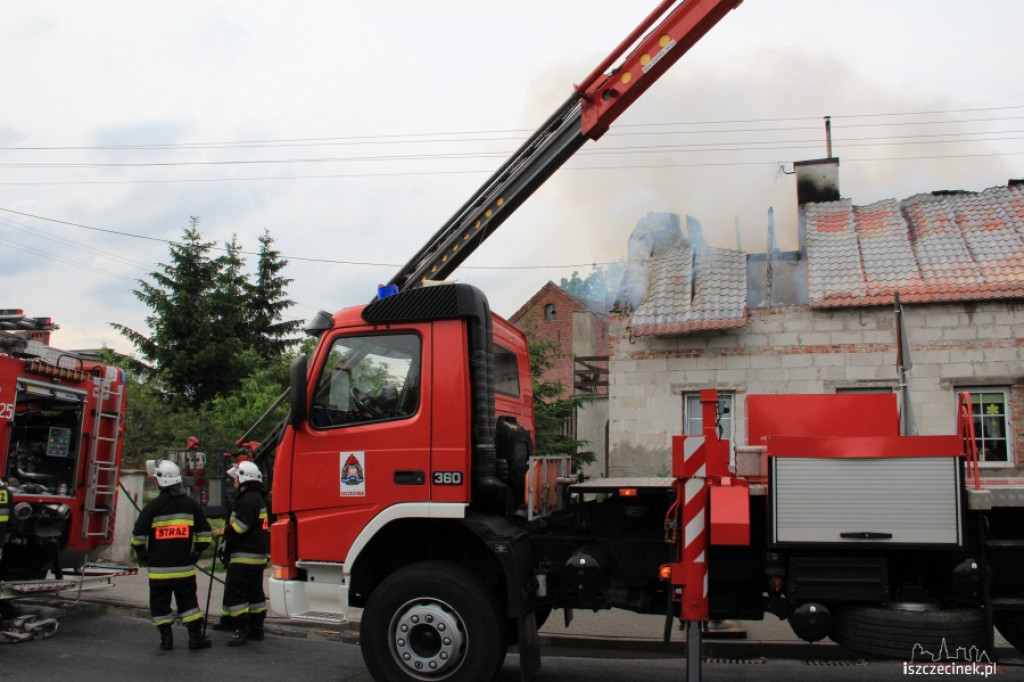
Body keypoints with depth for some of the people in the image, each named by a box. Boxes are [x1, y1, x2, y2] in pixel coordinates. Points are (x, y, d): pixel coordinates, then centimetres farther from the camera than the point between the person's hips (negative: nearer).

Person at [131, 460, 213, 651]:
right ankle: (196, 637, 8)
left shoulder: (154, 506, -7)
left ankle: (166, 638, 10)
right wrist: (196, 552, 17)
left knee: (160, 603, 9)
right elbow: (205, 533, 5)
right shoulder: (191, 504, 2)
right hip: (185, 566, 2)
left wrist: (141, 554, 10)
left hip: (159, 568, -2)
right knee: (188, 601, 9)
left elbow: (138, 534, -6)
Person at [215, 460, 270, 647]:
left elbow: (239, 528, -23)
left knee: (235, 592, -8)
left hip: (244, 557, -11)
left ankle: (242, 631, -9)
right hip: (259, 555, 11)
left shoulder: (248, 500, -17)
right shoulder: (258, 498, 18)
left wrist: (224, 531, -4)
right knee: (254, 592, 14)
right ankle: (256, 629, 21)